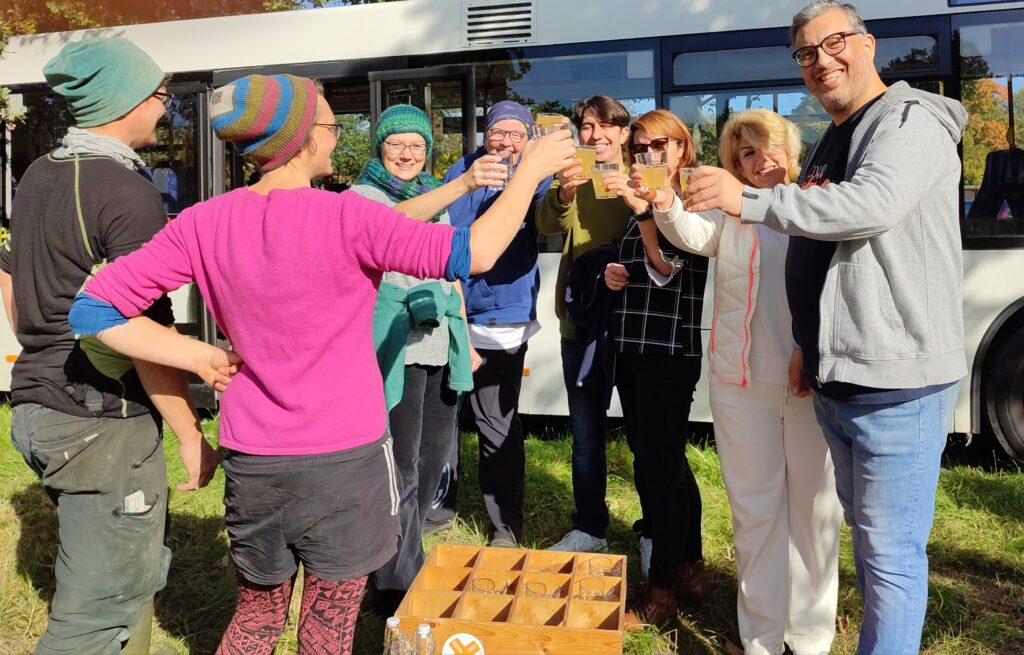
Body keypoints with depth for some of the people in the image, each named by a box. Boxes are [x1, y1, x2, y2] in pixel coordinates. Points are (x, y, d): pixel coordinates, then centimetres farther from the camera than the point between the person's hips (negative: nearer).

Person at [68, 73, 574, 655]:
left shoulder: (205, 223, -4)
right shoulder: (343, 217, -18)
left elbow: (96, 308, -5)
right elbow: (475, 254, -19)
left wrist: (203, 358, -1)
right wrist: (532, 169, -6)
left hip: (252, 457, 4)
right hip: (345, 457, -4)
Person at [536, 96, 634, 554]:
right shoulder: (574, 177, 4)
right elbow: (547, 224, -15)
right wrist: (564, 195, -35)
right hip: (581, 325, 3)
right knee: (585, 435, 12)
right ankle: (589, 529, 27)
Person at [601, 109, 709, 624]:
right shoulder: (638, 200, 17)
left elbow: (668, 267, -20)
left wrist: (644, 209, -33)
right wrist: (612, 273, 5)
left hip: (670, 349, -8)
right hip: (631, 346, 8)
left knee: (659, 465, -5)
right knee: (660, 462, 14)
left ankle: (663, 587, 8)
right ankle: (690, 567, 29)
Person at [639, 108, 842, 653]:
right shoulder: (729, 208, 5)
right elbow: (695, 235, -15)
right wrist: (667, 208, -34)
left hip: (813, 379, 0)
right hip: (742, 381, 1)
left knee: (815, 508, 9)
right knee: (755, 510, 10)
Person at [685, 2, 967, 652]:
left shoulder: (910, 120, -8)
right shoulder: (828, 146, 19)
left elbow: (871, 206, -28)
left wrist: (748, 200, -26)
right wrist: (810, 347, 17)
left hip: (896, 381, -9)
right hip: (836, 381, 9)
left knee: (891, 554, -2)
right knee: (866, 536, 20)